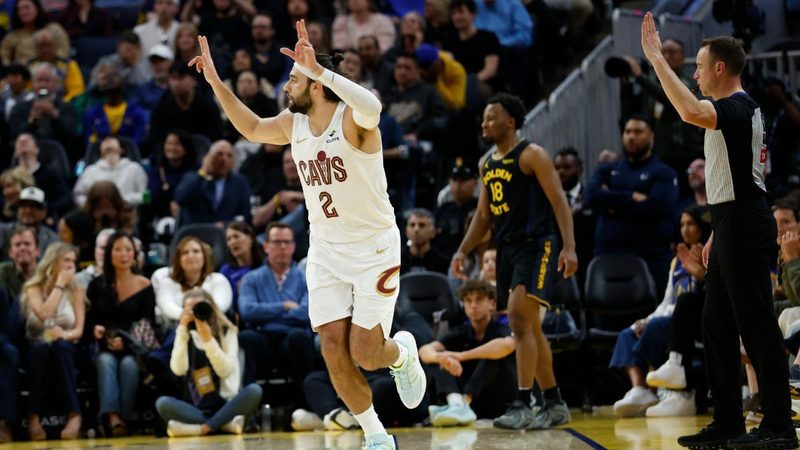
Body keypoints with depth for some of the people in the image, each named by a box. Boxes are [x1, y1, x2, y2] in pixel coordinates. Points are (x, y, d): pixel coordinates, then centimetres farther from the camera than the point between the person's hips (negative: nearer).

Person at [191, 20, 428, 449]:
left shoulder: (351, 120, -19)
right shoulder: (293, 123, 2)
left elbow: (371, 108, -43)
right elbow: (251, 128, 20)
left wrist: (317, 68, -51)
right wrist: (216, 82, 10)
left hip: (374, 248, -6)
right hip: (325, 251, 6)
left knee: (364, 352, -8)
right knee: (333, 350, -4)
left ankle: (403, 353, 28)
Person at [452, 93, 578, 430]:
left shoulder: (532, 155, -8)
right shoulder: (487, 164, 16)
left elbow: (559, 202, -12)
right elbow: (483, 216, 22)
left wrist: (569, 247, -22)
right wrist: (463, 251, 10)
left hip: (536, 245, -8)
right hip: (506, 249, 8)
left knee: (519, 318, -21)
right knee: (529, 327, 11)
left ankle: (523, 405, -23)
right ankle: (554, 404, 19)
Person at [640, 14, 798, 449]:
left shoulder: (737, 108, -14)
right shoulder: (732, 111, 19)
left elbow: (691, 111, -36)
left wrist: (656, 58, -29)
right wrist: (717, 233, 24)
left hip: (745, 229, -11)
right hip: (732, 228, 11)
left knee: (757, 326, -8)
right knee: (717, 324, 12)